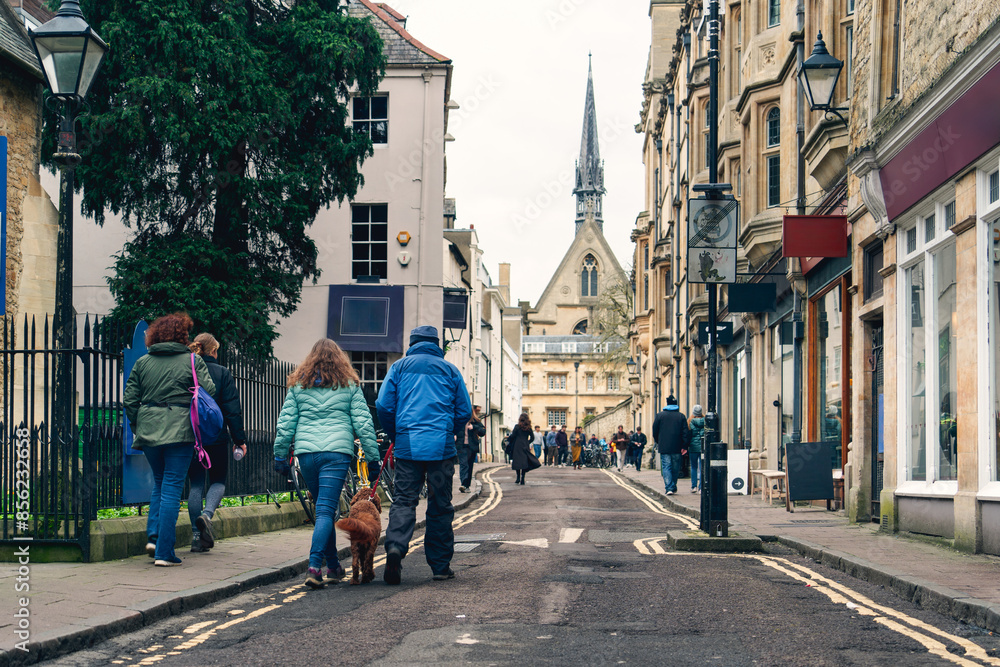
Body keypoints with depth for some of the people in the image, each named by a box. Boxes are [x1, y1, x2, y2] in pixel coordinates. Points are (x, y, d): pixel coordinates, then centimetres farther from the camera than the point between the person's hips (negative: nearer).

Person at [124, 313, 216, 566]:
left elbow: (129, 400, 6)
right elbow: (209, 392, -8)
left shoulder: (142, 363, 8)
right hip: (179, 431, -3)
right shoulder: (193, 361, -1)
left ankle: (153, 536, 9)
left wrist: (137, 429, 16)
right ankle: (164, 552, -3)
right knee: (172, 488, 0)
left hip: (149, 431, 4)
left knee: (159, 483, 23)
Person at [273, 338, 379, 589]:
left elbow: (285, 423, 10)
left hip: (306, 452, 2)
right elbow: (362, 422, 5)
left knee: (324, 509, 16)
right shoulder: (349, 384, 8)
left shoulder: (298, 384, 12)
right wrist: (372, 455, 8)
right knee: (325, 510, -7)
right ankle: (314, 567, -21)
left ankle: (334, 566, 24)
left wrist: (280, 456, 14)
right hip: (337, 451, -2)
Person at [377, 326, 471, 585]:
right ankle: (440, 566, 9)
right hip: (442, 447, 0)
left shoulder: (399, 367, 9)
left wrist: (395, 435, 19)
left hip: (407, 445, 0)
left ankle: (395, 546, -25)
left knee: (404, 501, 0)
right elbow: (465, 411, 9)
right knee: (440, 506, 6)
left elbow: (384, 405, 4)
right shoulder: (450, 370, 11)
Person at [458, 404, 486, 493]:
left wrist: (473, 427, -13)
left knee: (469, 466, 7)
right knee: (463, 464, -17)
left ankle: (467, 486, 15)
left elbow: (483, 431, 0)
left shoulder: (475, 421, 8)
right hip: (462, 446, -2)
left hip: (472, 447, 2)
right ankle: (463, 485, -28)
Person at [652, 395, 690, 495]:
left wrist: (658, 442, 19)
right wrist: (684, 446, 0)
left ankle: (669, 487, -15)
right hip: (677, 448, 1)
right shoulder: (681, 416, 1)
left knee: (666, 467, -2)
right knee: (675, 468, 13)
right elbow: (686, 432, -3)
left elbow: (655, 431, 5)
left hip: (664, 447, -1)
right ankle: (673, 486, 22)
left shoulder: (660, 415, 1)